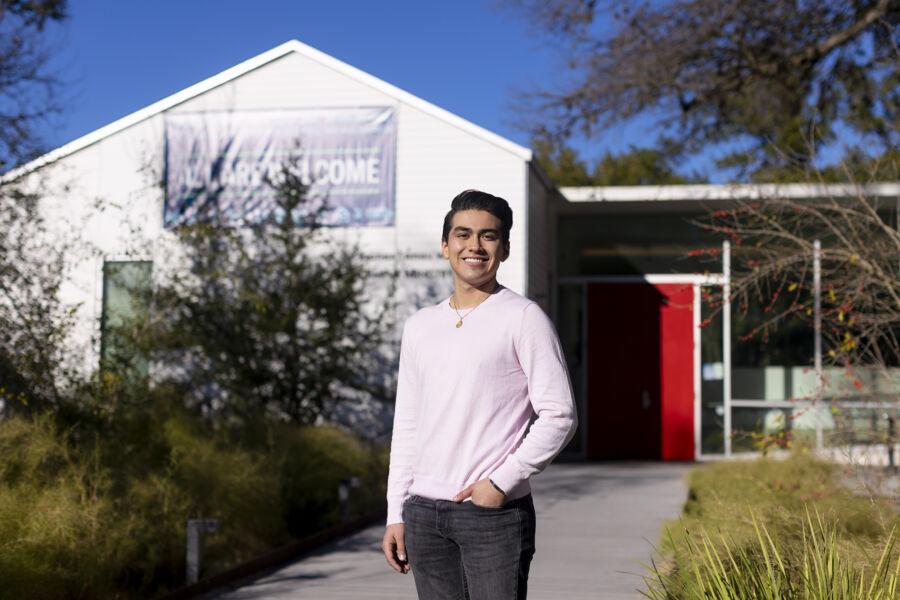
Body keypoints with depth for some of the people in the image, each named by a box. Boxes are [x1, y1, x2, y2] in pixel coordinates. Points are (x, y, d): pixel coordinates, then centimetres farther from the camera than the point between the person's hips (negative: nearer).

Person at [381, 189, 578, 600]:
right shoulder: (419, 327, 13)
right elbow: (407, 426, 16)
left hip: (494, 512, -5)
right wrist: (396, 514, 11)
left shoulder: (523, 319, -3)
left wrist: (502, 482, -13)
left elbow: (559, 416, -7)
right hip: (423, 512, 5)